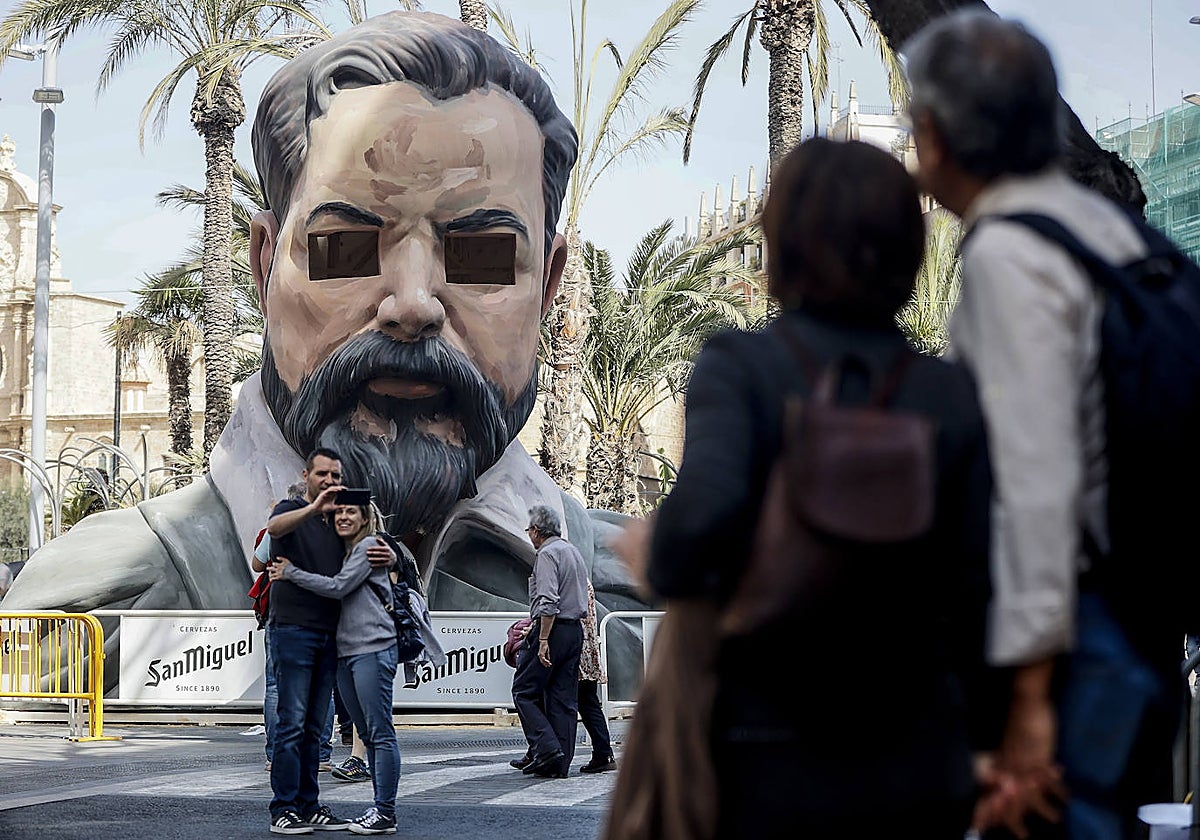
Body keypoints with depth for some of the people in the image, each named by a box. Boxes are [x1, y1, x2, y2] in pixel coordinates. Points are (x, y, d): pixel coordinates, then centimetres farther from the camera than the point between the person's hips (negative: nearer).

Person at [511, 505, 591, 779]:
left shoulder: (547, 554, -10)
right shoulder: (574, 551, 18)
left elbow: (549, 601, -20)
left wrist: (543, 640, -22)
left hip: (553, 630, -9)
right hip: (576, 630, 9)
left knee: (524, 691, -1)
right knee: (564, 697, 7)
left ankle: (548, 748, -13)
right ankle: (561, 764, 6)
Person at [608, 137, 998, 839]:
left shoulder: (740, 367, -9)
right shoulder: (953, 395, -1)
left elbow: (706, 510, -28)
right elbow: (980, 587, -1)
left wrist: (662, 563, -6)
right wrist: (983, 739, 10)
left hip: (769, 763, -3)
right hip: (919, 771, 3)